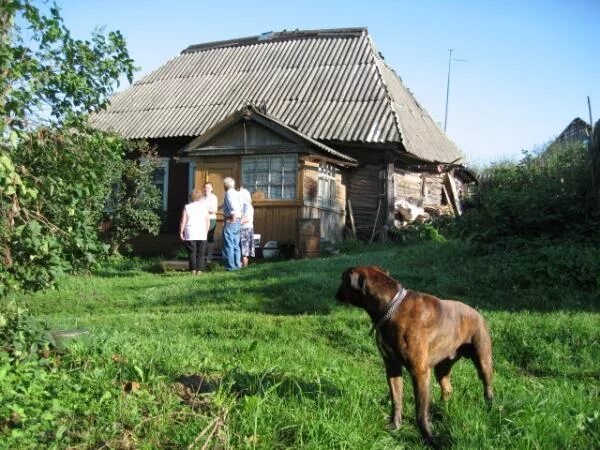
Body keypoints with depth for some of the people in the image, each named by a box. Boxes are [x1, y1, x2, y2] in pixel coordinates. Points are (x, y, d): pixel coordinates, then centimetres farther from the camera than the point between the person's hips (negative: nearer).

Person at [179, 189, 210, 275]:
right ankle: (199, 270, 1)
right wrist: (206, 231, 17)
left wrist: (181, 232, 4)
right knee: (201, 253, 5)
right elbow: (208, 221, 5)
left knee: (192, 252, 4)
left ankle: (193, 269, 0)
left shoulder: (187, 207, -1)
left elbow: (183, 221, -4)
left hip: (190, 234, -1)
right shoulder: (204, 207, 5)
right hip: (202, 234, 1)